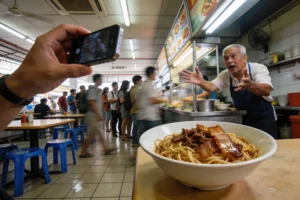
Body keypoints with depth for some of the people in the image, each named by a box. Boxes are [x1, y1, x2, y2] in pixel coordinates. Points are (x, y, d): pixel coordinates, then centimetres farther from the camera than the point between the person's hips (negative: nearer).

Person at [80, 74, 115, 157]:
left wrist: (100, 115, 18)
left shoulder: (96, 90, 15)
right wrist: (98, 115, -21)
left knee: (99, 133, 13)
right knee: (91, 134, -3)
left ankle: (106, 149, 21)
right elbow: (92, 103, -20)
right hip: (93, 116, -10)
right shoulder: (92, 90, -14)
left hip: (96, 116, 10)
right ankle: (83, 152, 8)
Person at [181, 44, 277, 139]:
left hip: (264, 119, -3)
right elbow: (212, 87, -18)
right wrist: (201, 82, -40)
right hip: (243, 119, 3)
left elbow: (267, 90, -34)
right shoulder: (225, 75, -7)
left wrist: (250, 85, -56)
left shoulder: (258, 68, -19)